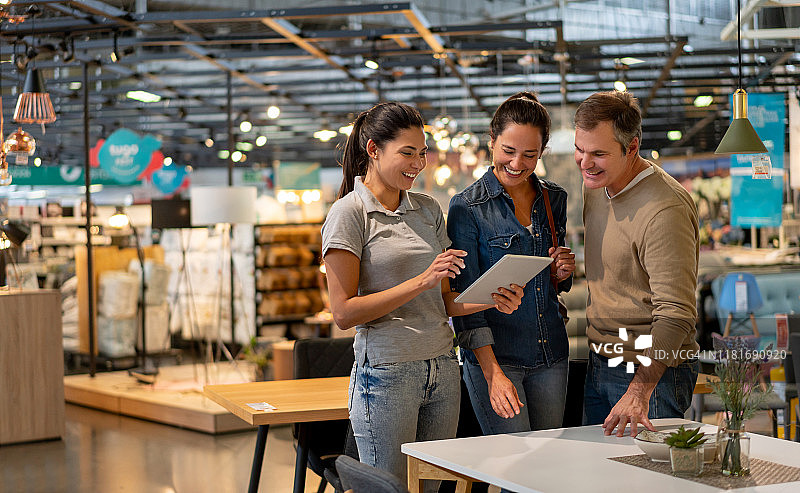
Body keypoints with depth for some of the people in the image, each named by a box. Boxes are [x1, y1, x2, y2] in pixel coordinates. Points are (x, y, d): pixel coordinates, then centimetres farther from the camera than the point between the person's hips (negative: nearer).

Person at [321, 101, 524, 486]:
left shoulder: (428, 210, 13)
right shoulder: (349, 213, -6)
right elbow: (344, 313, -13)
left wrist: (493, 299, -4)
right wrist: (421, 281, -18)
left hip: (443, 368, 6)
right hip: (387, 374, -6)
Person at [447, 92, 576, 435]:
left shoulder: (554, 199, 8)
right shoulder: (467, 207, -8)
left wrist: (562, 274, -4)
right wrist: (493, 374, -20)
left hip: (550, 355, 5)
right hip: (492, 355, -5)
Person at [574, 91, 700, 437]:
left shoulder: (665, 210, -24)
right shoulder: (596, 186, 5)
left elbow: (675, 314, -29)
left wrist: (638, 393, -35)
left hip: (652, 370, -8)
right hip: (599, 365, 8)